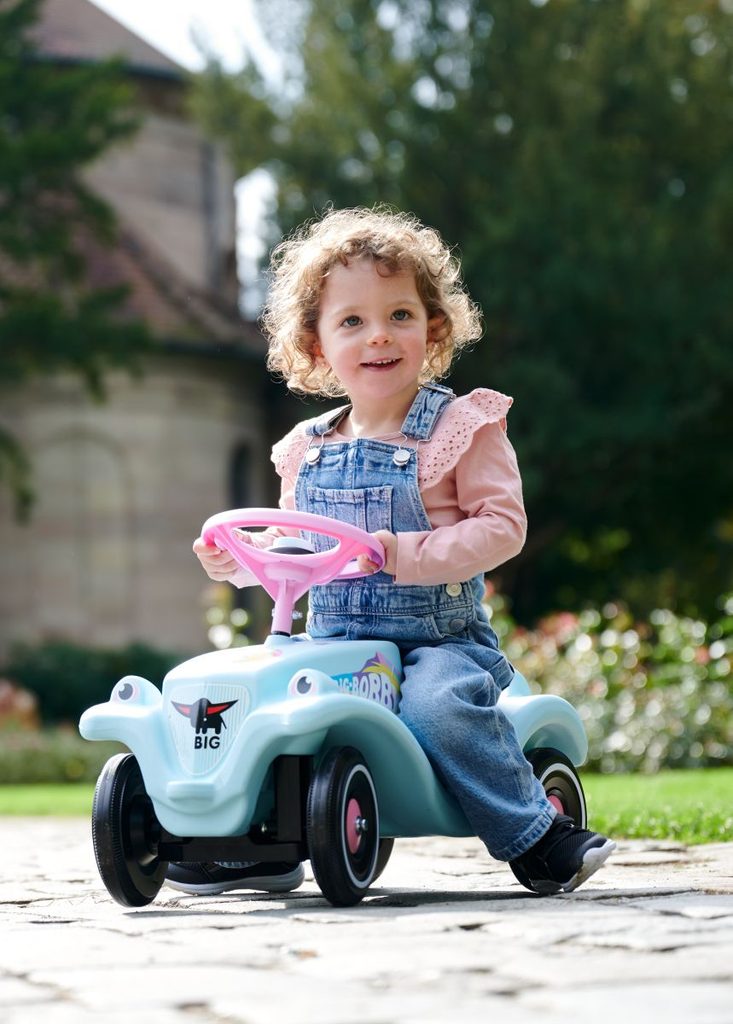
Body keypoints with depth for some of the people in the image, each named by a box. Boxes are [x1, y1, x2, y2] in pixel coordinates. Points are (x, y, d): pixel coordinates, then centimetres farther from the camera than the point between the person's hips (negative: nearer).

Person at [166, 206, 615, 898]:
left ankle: (538, 839, -20)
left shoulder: (461, 427, -3)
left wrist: (408, 554, -24)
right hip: (334, 642, 6)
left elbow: (502, 525, -12)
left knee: (438, 706, -35)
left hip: (439, 638, -5)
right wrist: (239, 554, 3)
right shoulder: (308, 450, 12)